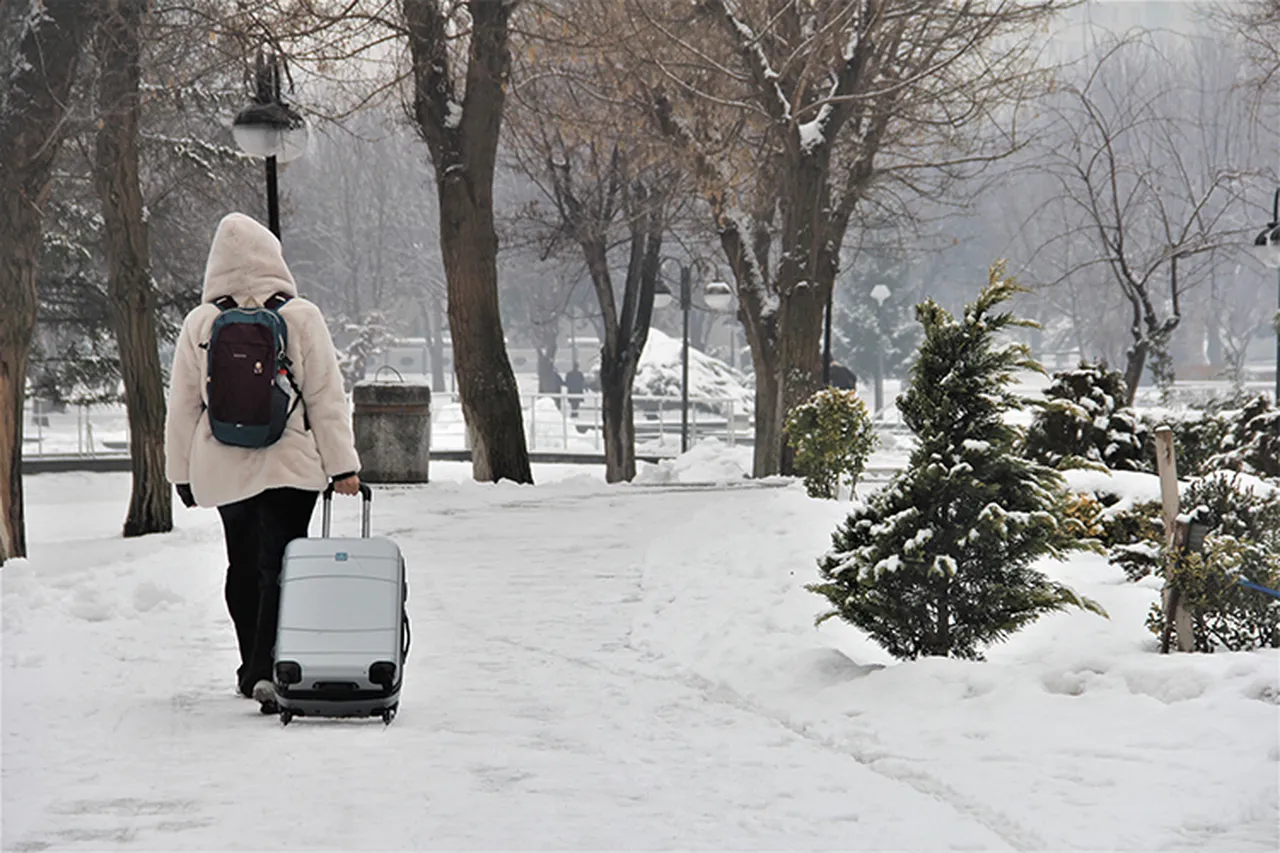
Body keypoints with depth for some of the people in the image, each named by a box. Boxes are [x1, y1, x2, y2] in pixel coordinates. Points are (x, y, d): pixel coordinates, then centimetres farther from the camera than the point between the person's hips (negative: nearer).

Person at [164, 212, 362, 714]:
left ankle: (252, 669, 25)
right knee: (278, 566, -4)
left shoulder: (199, 324, 1)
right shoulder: (301, 317, -5)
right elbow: (327, 397, -4)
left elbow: (182, 408, 6)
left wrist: (182, 475, 14)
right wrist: (342, 465, 1)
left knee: (243, 567, 16)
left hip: (223, 470, 3)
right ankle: (267, 669, -18)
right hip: (290, 466, -3)